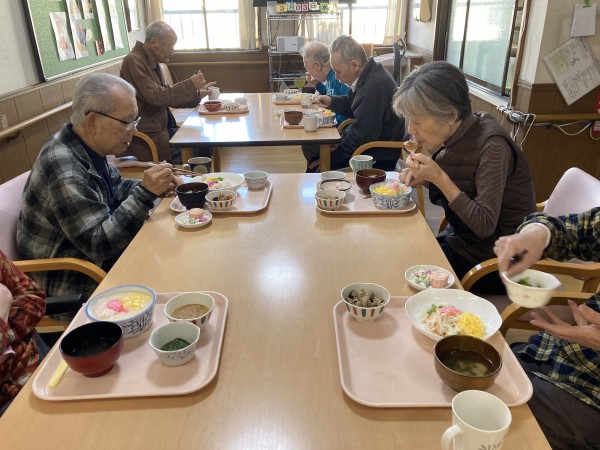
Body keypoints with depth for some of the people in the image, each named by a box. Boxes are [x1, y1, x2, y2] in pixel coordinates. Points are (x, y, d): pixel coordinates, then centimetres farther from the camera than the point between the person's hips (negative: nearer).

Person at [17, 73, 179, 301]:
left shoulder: (89, 145, -4)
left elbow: (114, 189, 12)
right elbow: (98, 244, -27)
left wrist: (152, 185, -7)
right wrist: (145, 193, -33)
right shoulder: (64, 169, -30)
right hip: (74, 283, -8)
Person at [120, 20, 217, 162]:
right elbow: (155, 96, -23)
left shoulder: (152, 63, 12)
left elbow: (167, 96, 17)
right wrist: (189, 85, -18)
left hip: (161, 129, 9)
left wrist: (197, 94, 5)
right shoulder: (133, 61, -14)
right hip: (147, 139, -8)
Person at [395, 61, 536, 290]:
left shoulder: (492, 145, -26)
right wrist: (423, 176, -9)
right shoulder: (457, 135, -3)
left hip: (494, 259, -7)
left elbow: (485, 225, -28)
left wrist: (438, 177, -29)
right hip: (462, 237, 7)